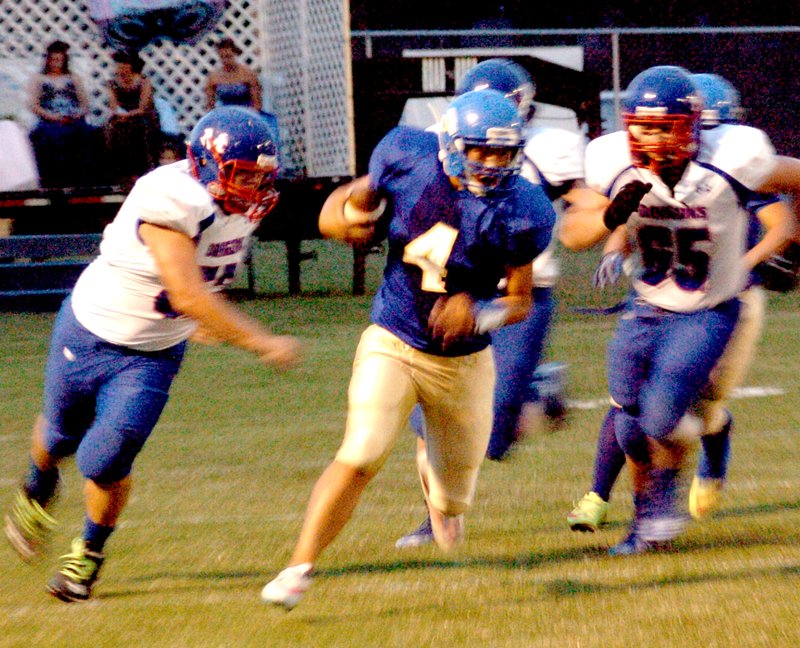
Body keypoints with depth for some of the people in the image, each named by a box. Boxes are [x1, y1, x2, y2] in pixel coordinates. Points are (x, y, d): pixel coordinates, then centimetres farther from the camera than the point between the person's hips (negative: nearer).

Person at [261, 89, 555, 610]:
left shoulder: (516, 212, -17)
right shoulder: (408, 161, -12)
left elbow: (521, 301, -7)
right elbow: (350, 202, 5)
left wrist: (477, 313, -27)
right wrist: (348, 217, -19)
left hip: (463, 362, 1)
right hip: (392, 345, -1)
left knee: (453, 501, 14)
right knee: (361, 457, -22)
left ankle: (435, 479, 53)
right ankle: (300, 568, -13)